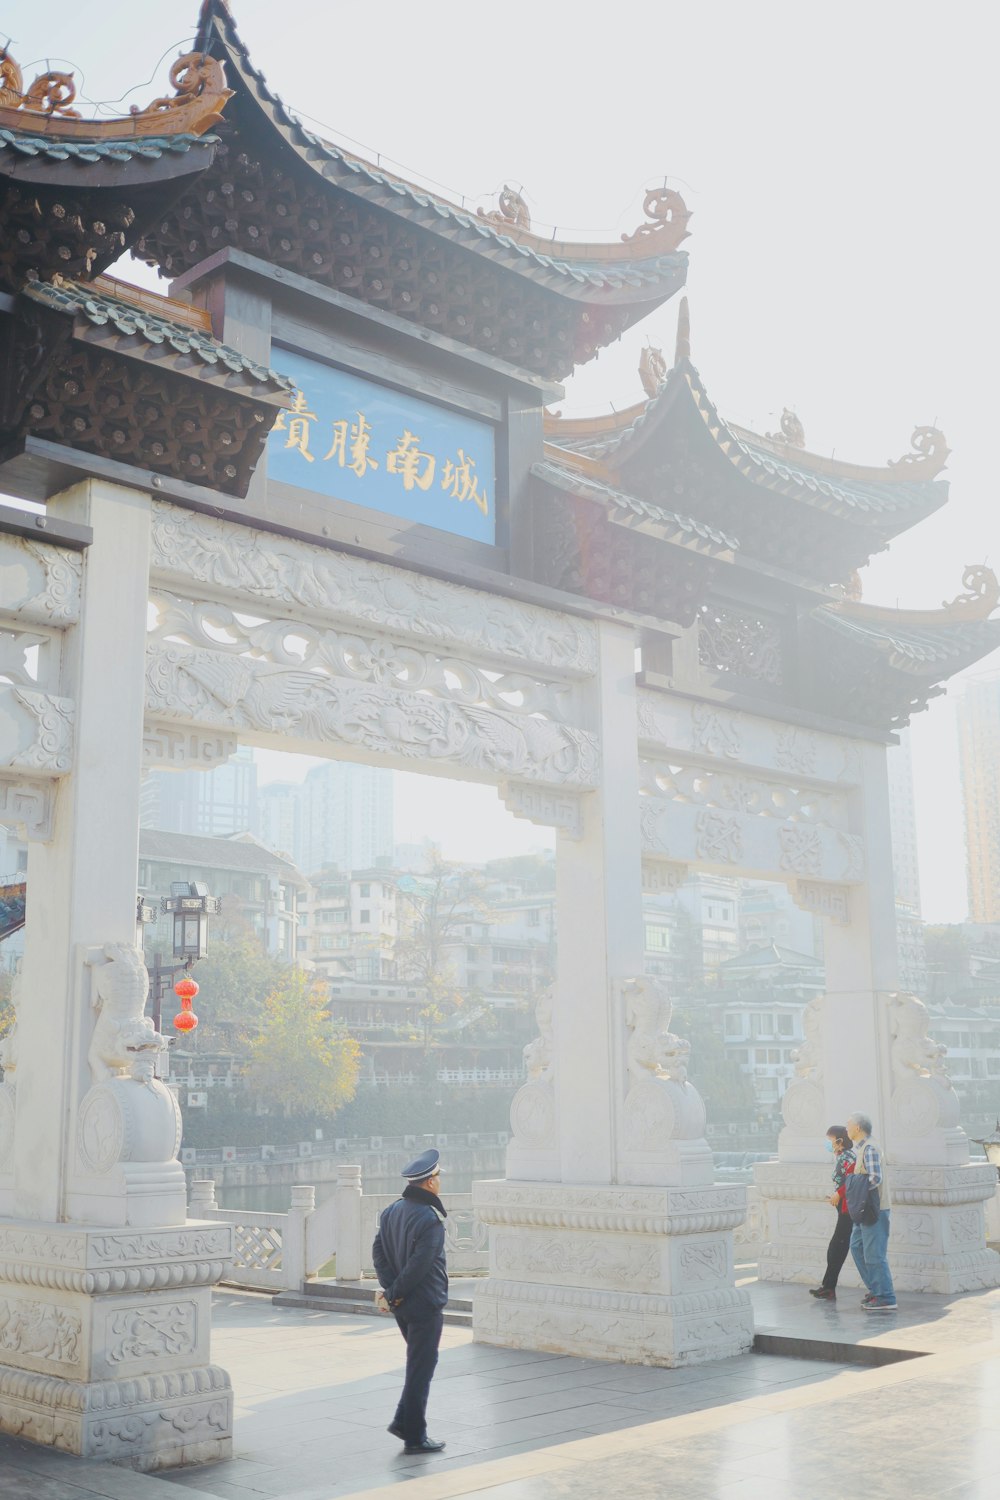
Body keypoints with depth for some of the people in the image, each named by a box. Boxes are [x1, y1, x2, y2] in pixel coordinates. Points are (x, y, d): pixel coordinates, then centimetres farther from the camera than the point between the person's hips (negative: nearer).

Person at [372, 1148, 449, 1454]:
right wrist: (394, 1293, -12)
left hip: (401, 1304, 8)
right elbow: (419, 1266, -23)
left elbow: (378, 1251, 5)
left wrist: (389, 1289, -1)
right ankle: (414, 1437, 9)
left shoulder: (392, 1211, 6)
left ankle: (403, 1421, 20)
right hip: (425, 1304, -8)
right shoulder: (429, 1219, -21)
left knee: (419, 1364, 22)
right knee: (421, 1369, 2)